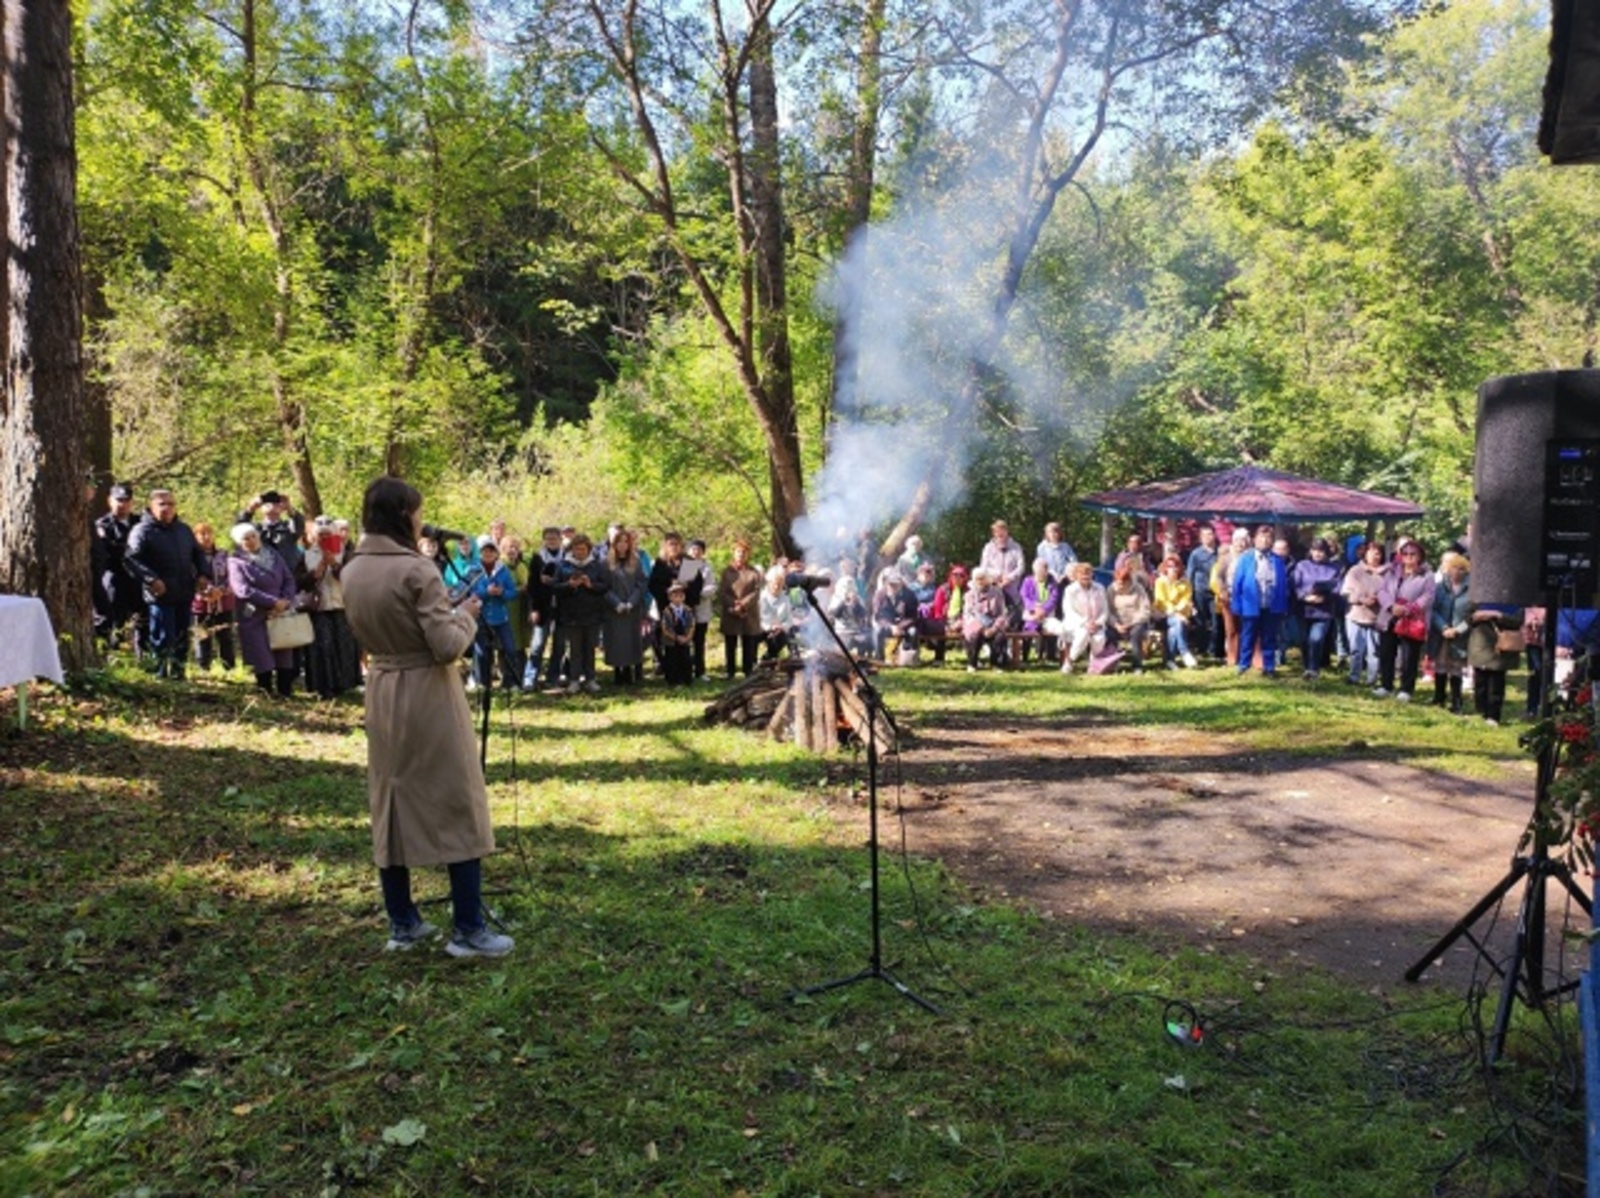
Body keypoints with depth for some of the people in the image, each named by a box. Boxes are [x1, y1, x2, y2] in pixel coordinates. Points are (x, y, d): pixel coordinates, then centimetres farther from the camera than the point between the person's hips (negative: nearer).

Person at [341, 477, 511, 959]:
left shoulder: (352, 572, 4)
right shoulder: (416, 570, -18)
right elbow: (448, 647, -21)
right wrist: (465, 614, -2)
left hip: (382, 694, 7)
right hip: (428, 695, -7)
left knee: (391, 804, 14)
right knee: (457, 807, 2)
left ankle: (402, 924, 22)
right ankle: (469, 931, 6)